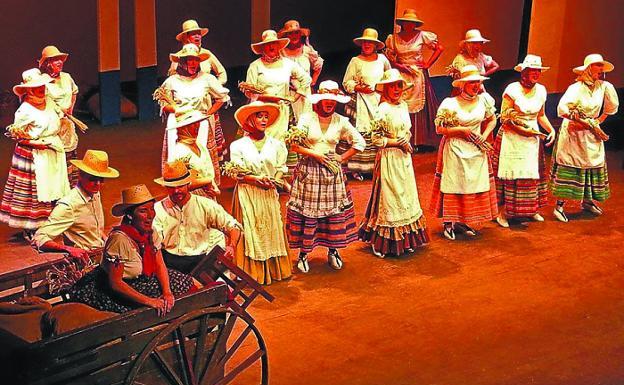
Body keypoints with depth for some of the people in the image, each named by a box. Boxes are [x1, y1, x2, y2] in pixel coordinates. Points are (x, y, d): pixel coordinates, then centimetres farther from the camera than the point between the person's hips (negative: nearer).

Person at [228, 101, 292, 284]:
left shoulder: (276, 144, 8)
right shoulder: (238, 146, -1)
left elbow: (281, 169, 5)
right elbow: (237, 173, -5)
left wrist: (274, 180, -14)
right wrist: (256, 180, -18)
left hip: (269, 194, 3)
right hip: (247, 195, -3)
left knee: (272, 230, 5)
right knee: (250, 232, -2)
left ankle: (273, 270, 13)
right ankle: (252, 273, 4)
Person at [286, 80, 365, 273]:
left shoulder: (340, 121, 3)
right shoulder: (307, 119, -4)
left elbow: (359, 142, 10)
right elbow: (294, 145, -9)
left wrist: (342, 158, 3)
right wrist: (317, 155, -11)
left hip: (332, 171, 2)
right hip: (309, 171, -2)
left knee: (334, 210, 3)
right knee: (307, 211, -2)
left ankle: (333, 251, 19)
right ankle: (303, 253, 8)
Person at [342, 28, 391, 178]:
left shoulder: (382, 58, 9)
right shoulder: (355, 61, 0)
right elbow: (346, 82, 1)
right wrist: (359, 88, -12)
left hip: (379, 100, 3)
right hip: (362, 100, -3)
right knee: (361, 133, -9)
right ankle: (356, 168, -5)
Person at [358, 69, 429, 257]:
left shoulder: (404, 105, 8)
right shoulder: (383, 109, -15)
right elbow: (376, 138, -17)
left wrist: (407, 140, -1)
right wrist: (397, 142, -16)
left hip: (404, 157, 8)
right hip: (389, 158, -7)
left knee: (407, 197, 12)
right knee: (389, 199, -2)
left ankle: (405, 240, 22)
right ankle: (380, 243, 8)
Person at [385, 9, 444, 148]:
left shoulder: (422, 35, 1)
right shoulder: (394, 38, 4)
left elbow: (440, 48, 5)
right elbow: (389, 57, 6)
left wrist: (428, 64, -1)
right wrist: (399, 66, -10)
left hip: (419, 75, -1)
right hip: (402, 75, 1)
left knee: (420, 107, -3)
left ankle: (422, 141, 2)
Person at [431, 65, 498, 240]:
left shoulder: (484, 100, 0)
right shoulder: (450, 104, -13)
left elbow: (492, 120, 12)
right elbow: (439, 128, -11)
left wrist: (484, 136, -4)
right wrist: (462, 130, -16)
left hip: (476, 150, 5)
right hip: (455, 150, -4)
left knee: (474, 185, 6)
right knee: (452, 185, -1)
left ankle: (463, 221, 19)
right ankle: (449, 223, 8)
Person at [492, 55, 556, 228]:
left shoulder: (541, 90, 4)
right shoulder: (512, 90, -13)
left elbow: (541, 115, 15)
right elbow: (504, 117, -13)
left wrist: (551, 130, 0)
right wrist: (523, 131, -20)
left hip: (533, 138, 5)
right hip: (512, 139, -5)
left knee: (533, 173, 9)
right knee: (510, 174, -5)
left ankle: (531, 209, 22)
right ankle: (502, 212, 4)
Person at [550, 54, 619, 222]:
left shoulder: (604, 87, 0)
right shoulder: (576, 88, -15)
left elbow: (612, 107, 12)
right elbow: (562, 109, -27)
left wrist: (598, 122, 2)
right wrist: (586, 123, -23)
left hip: (592, 136, 6)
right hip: (573, 134, -6)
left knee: (594, 166, 10)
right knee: (569, 169, -4)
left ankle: (587, 201, 28)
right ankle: (559, 206, 1)